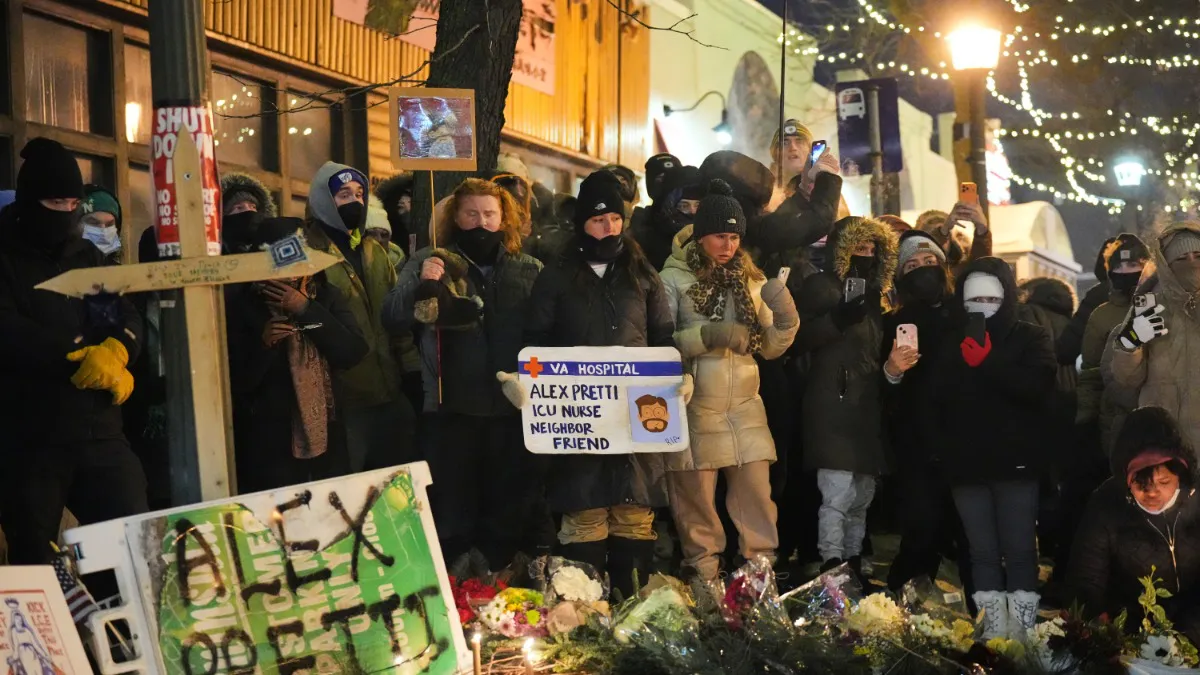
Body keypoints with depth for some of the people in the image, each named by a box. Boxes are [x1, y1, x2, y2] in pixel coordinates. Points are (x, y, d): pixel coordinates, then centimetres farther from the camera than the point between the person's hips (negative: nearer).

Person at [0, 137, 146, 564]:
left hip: (100, 430, 4)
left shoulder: (86, 256, 16)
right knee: (35, 565, 4)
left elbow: (126, 316, 6)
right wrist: (82, 356, -16)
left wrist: (116, 350, -17)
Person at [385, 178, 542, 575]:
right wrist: (421, 285, -25)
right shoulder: (430, 262, 3)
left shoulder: (529, 270, 10)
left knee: (512, 504, 10)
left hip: (514, 407, 2)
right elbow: (393, 318, -7)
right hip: (454, 407, -2)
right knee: (452, 504, 1)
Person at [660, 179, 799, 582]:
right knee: (697, 501, 5)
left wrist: (785, 320, -7)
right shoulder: (674, 278, -4)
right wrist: (708, 335, -24)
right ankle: (704, 574, 17)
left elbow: (769, 348, 12)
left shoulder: (749, 280, 10)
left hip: (746, 409, 4)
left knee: (758, 498, 6)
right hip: (695, 411, -4)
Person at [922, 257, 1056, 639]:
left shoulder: (1030, 339, 4)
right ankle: (993, 634, 7)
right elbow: (929, 402, 10)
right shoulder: (948, 344, 11)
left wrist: (988, 361, -19)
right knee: (983, 554, 4)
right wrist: (940, 449, -3)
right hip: (967, 467, 3)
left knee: (1020, 552, -3)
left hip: (1016, 465, -3)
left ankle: (1023, 636, 0)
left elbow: (1039, 388, -14)